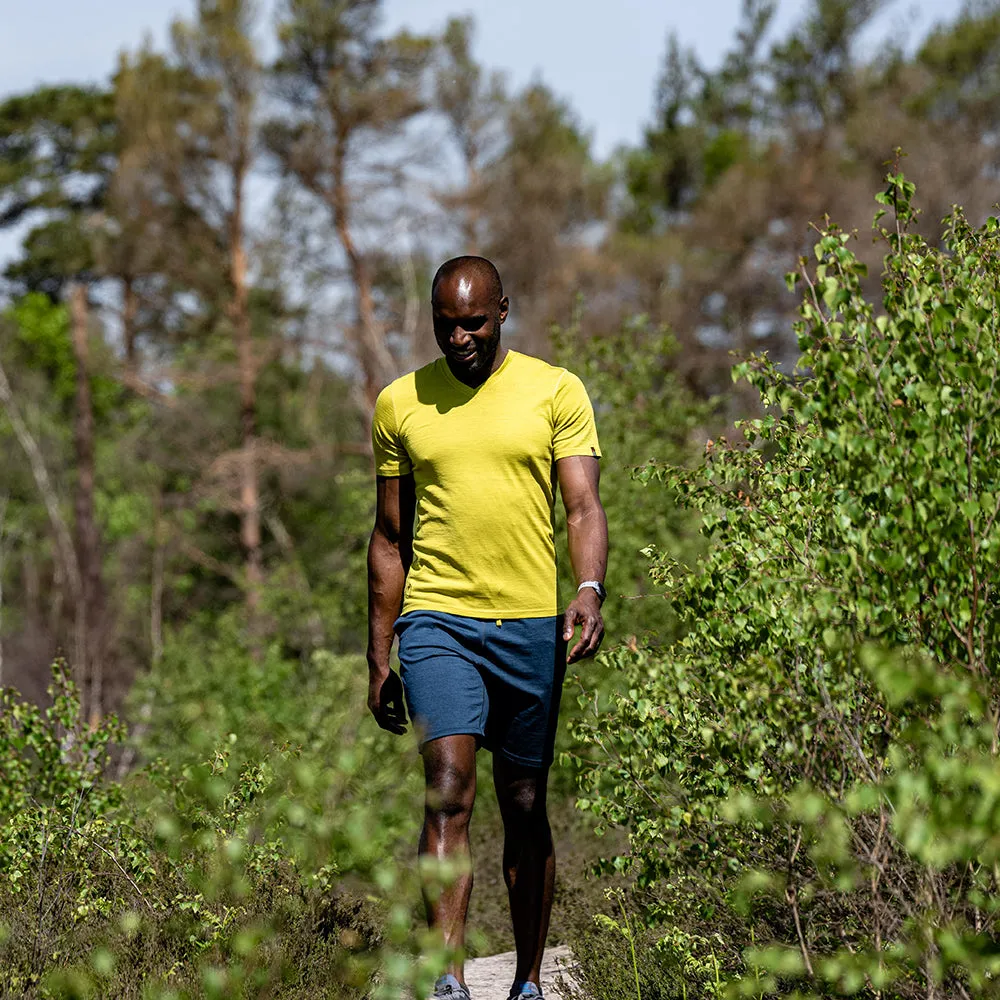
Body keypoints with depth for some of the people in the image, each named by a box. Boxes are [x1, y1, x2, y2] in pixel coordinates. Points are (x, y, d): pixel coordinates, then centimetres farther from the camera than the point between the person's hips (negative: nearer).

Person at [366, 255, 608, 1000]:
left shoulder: (556, 392, 4)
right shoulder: (400, 403, 8)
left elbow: (584, 505, -4)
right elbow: (389, 536, 14)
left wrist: (590, 589, -23)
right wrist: (378, 656, 12)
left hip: (533, 625, 0)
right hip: (436, 619, 0)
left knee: (526, 806, 8)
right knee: (449, 788, -17)